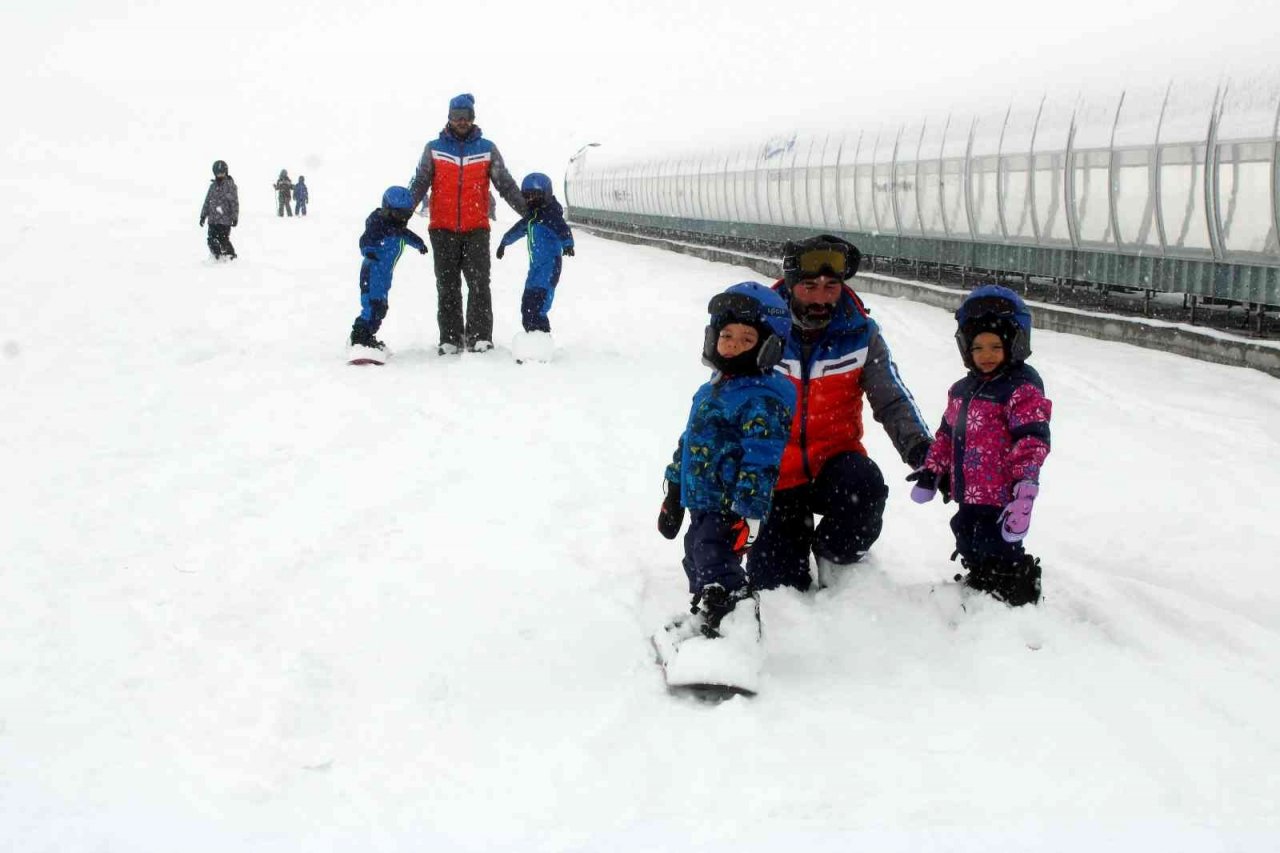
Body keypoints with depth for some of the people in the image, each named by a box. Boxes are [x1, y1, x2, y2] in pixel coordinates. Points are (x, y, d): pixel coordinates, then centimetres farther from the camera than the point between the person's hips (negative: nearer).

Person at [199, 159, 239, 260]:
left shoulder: (230, 185, -4)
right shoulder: (213, 186, 12)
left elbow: (235, 202, -5)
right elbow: (207, 201, 19)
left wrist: (235, 217, -9)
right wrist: (203, 216, 17)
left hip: (225, 219, -5)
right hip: (213, 219, 5)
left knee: (223, 239, -9)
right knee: (212, 240, 1)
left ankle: (231, 255, 10)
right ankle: (217, 256, 17)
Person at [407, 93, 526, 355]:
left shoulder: (487, 149, 9)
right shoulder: (434, 149, 9)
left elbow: (506, 185, 10)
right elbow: (419, 184, 6)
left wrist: (528, 211, 1)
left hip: (476, 228, -1)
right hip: (442, 228, 1)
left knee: (479, 282, -8)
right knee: (447, 286, 2)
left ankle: (480, 336, -6)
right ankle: (450, 338, 6)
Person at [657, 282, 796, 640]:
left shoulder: (764, 400, -17)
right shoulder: (711, 391, 14)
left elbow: (759, 462, -24)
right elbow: (689, 442, 22)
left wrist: (747, 514, -29)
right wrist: (673, 497, 25)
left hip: (731, 509, -10)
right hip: (702, 503, 10)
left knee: (715, 569, -17)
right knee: (697, 561, 23)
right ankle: (703, 621, 41)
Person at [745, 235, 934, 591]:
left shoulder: (860, 333, -9)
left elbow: (892, 401, -8)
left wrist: (917, 446, -27)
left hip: (835, 460, 0)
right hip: (778, 477, 0)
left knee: (865, 488, -36)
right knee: (775, 584, -5)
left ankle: (833, 555, -4)